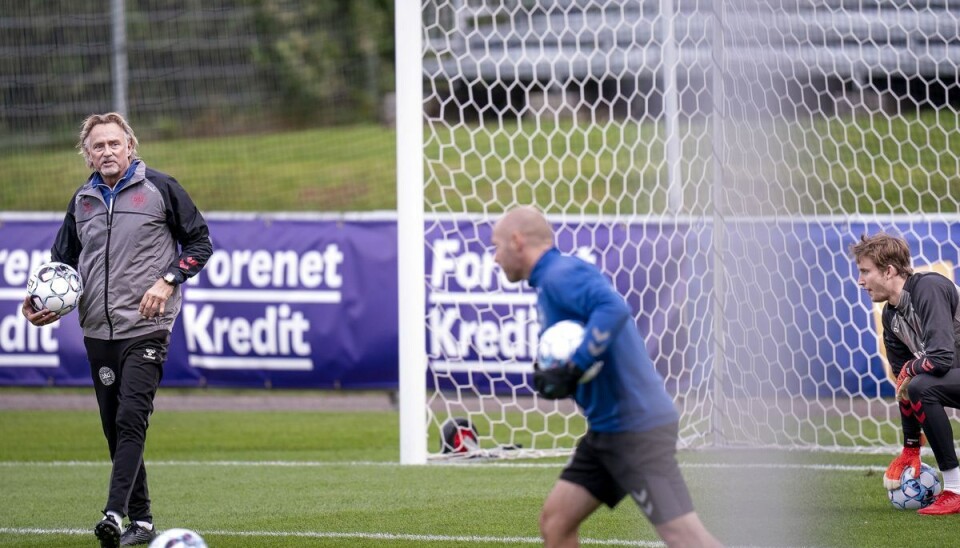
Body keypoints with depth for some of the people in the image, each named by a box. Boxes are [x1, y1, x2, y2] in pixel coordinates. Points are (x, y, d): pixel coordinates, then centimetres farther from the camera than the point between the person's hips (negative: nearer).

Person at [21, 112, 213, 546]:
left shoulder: (159, 189, -1)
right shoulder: (82, 200, 13)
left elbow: (200, 240, 4)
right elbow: (62, 259, 21)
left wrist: (168, 280, -11)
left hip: (146, 328, -6)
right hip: (98, 332, 6)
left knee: (131, 420, -18)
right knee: (115, 428, 7)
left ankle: (115, 513, -28)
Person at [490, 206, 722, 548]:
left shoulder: (562, 274, -14)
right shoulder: (550, 280, 16)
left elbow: (614, 308, -32)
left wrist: (572, 370, -31)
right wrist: (549, 376, 0)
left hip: (637, 428, -10)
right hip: (607, 429, 10)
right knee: (555, 520, 9)